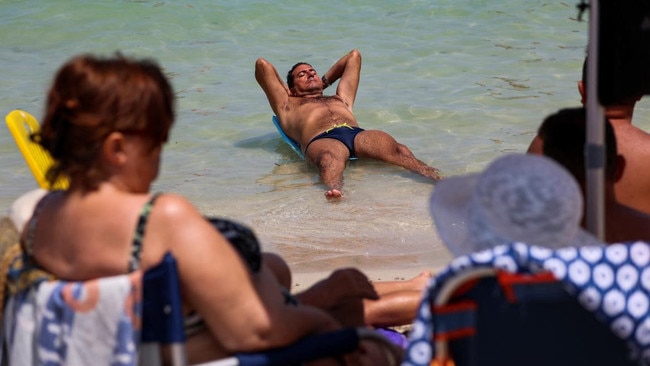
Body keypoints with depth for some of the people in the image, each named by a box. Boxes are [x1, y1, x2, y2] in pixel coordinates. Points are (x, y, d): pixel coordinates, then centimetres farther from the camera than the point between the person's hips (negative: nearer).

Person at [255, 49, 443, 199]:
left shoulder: (341, 99, 47)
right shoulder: (288, 105, 38)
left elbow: (354, 55, 59)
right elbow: (262, 65, 39)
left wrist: (324, 80, 65)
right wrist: (285, 90, 51)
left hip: (358, 133, 3)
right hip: (321, 138, -3)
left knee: (395, 148, -32)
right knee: (330, 160, -43)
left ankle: (436, 179, -59)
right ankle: (334, 189, -77)